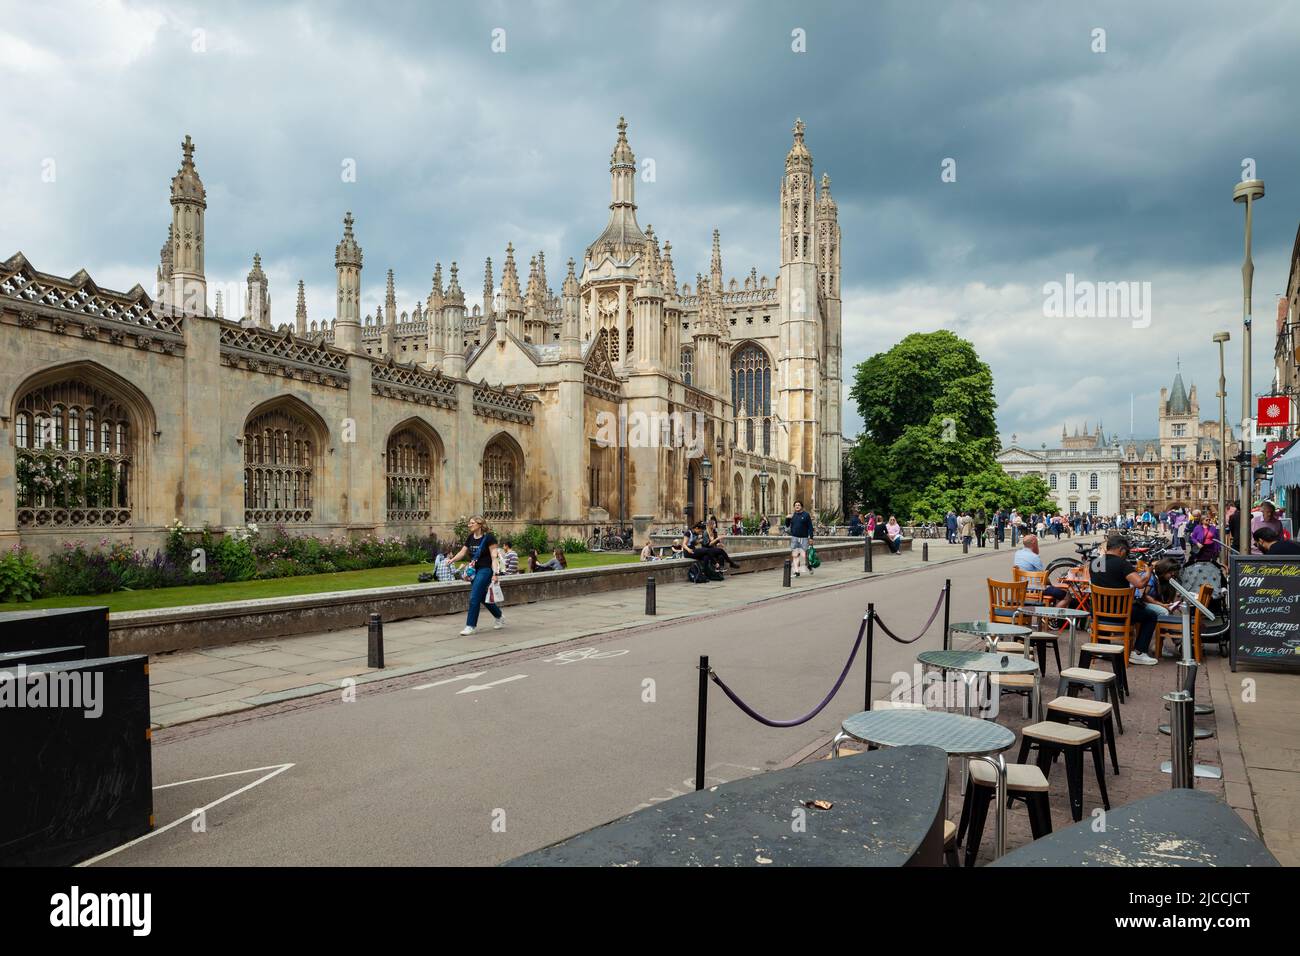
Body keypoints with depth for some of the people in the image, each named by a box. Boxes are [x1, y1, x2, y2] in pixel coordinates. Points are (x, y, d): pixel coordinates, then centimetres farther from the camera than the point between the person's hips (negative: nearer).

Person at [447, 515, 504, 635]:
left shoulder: (488, 537, -11)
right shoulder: (470, 538, 9)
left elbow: (494, 556, -13)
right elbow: (462, 552, 7)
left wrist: (495, 573, -19)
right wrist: (451, 560, -10)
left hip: (485, 570, -7)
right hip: (474, 570, 7)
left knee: (474, 597, -11)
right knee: (483, 597, 15)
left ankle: (470, 626, -2)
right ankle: (500, 617, 35)